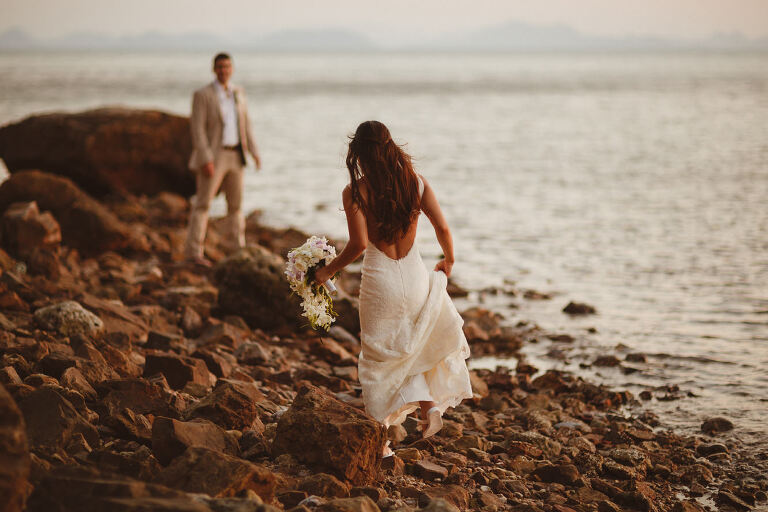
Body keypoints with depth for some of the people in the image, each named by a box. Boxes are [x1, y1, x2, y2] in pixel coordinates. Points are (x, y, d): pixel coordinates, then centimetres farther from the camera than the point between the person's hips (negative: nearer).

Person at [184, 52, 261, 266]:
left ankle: (237, 249, 21)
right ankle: (193, 251, -7)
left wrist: (254, 152, 5)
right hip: (213, 155, -6)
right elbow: (197, 128, -14)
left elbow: (245, 124, 13)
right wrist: (205, 159, -22)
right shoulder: (202, 95, -10)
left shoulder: (238, 93, 9)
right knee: (203, 203, -8)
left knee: (236, 203, 11)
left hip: (234, 156, 6)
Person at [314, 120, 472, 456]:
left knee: (379, 358, 12)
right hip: (415, 277, 2)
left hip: (380, 282, -2)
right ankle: (430, 405, 10)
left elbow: (359, 243, -19)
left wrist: (328, 270, -5)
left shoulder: (355, 192, -11)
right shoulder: (417, 183, -2)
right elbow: (443, 229, -3)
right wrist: (448, 261, 16)